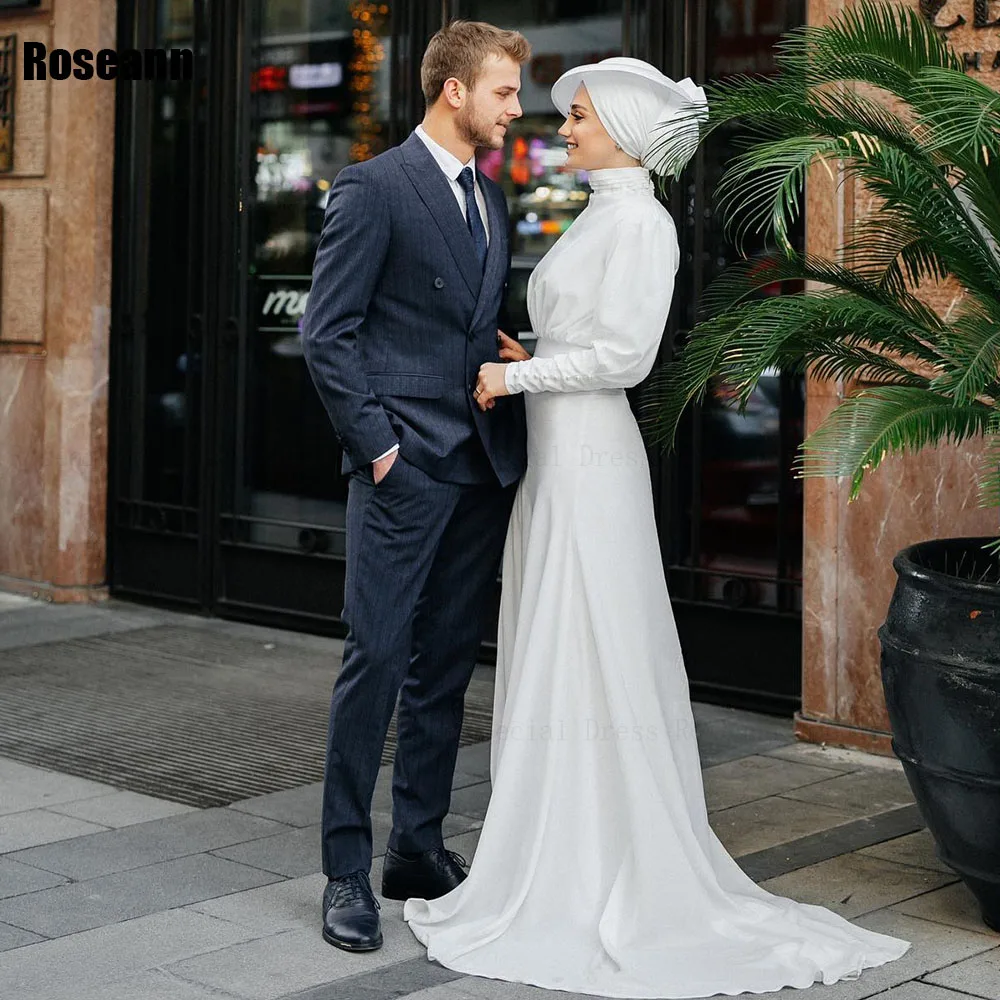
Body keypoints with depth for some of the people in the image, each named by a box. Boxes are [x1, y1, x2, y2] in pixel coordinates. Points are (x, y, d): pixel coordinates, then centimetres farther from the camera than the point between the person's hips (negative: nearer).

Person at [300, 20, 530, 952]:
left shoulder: (492, 199, 17)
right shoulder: (373, 188, -7)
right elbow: (326, 332, -10)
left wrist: (514, 377, 6)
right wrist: (375, 443, -13)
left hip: (483, 466, 7)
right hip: (405, 467, -7)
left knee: (447, 664, 11)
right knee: (376, 658, -5)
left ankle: (419, 848, 22)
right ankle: (347, 871, 4)